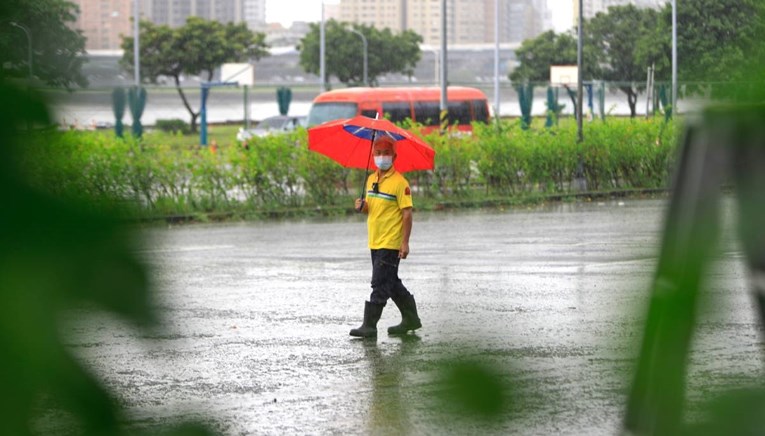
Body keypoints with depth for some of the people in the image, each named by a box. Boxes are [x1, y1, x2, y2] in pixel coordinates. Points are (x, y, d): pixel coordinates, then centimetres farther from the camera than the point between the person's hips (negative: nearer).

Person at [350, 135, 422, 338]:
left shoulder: (399, 183, -12)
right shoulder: (371, 180, 12)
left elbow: (407, 213, -14)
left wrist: (405, 242, -18)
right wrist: (363, 207, -1)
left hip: (391, 244, -9)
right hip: (375, 242, 9)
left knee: (380, 284, -9)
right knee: (391, 283, 16)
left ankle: (369, 326, -9)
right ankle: (411, 319, 27)